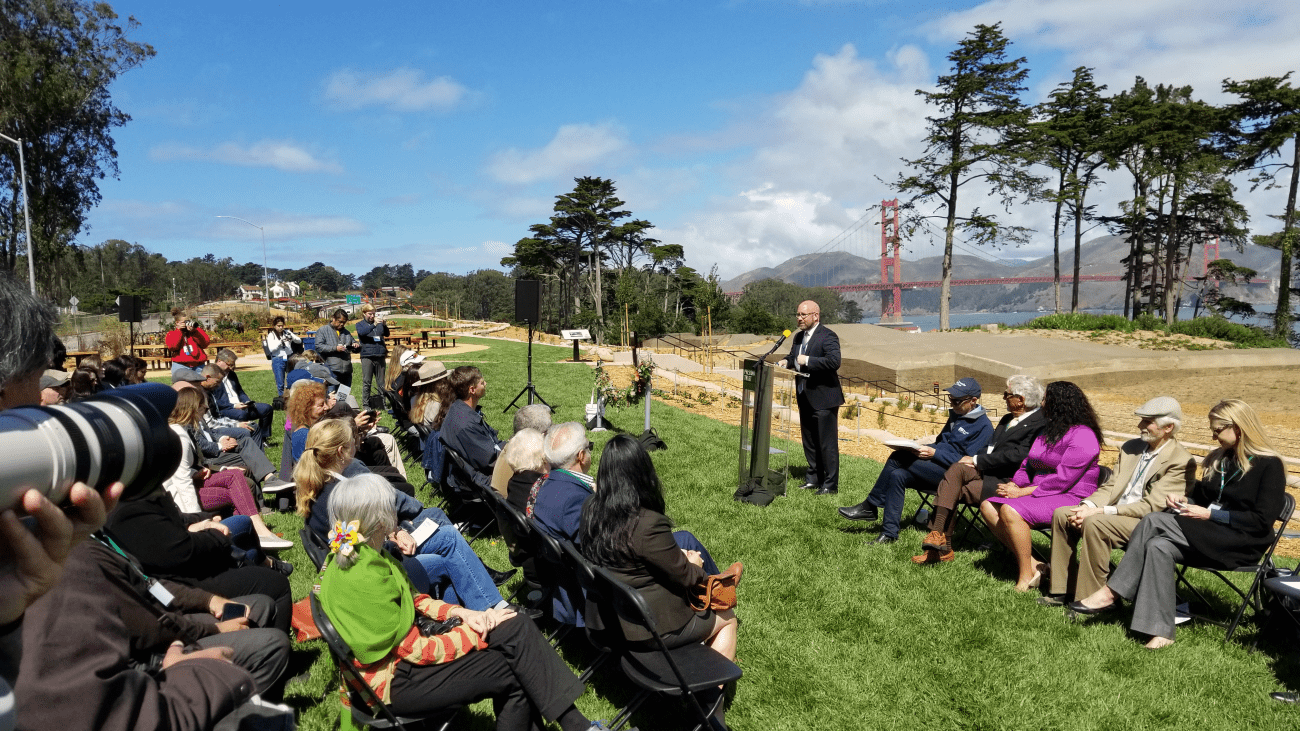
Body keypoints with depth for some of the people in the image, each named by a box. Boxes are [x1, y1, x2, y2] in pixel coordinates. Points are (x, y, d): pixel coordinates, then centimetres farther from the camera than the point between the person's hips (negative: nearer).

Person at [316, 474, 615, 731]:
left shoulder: (361, 554, 2)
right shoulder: (362, 578, -27)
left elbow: (413, 599, 11)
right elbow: (416, 650, -22)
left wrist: (462, 613, -5)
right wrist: (481, 632, -12)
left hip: (403, 647, 9)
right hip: (398, 679, -9)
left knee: (517, 627, -5)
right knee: (518, 672, -13)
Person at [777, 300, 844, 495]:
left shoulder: (828, 336, -13)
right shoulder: (799, 337, 13)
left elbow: (834, 361, -25)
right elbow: (793, 356, 25)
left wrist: (807, 361, -25)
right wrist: (786, 361, 2)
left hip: (823, 399, -9)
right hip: (805, 398, 9)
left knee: (827, 443, -2)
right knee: (809, 442, 16)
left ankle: (830, 484, 5)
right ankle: (814, 478, 28)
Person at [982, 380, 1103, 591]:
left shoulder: (1083, 436, -12)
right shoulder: (1049, 431, 19)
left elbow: (1062, 479, -20)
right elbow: (1028, 464, 18)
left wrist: (1022, 492, -20)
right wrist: (1013, 485, -4)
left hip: (1071, 499, -10)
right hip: (1041, 494, 10)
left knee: (1010, 510, -32)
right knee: (988, 507, -9)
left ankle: (1027, 576, -20)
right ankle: (1030, 564, -12)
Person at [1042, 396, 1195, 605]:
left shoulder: (1181, 462, -12)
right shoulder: (1131, 447, 13)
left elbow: (1151, 506, -19)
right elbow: (1109, 487, 11)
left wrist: (1101, 511, -24)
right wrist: (1088, 506, -10)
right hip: (1114, 513, 8)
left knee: (1094, 523, -32)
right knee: (1061, 514, -9)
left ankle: (1090, 598, -22)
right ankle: (1064, 589, -3)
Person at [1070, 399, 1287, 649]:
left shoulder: (1269, 465, -6)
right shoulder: (1219, 459, 16)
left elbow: (1263, 520, -13)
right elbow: (1202, 496, 24)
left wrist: (1210, 514, -18)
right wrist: (1185, 502, 1)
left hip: (1242, 543, -7)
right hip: (1208, 537, 7)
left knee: (1155, 521, -27)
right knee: (1159, 546, -26)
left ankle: (1111, 593, -25)